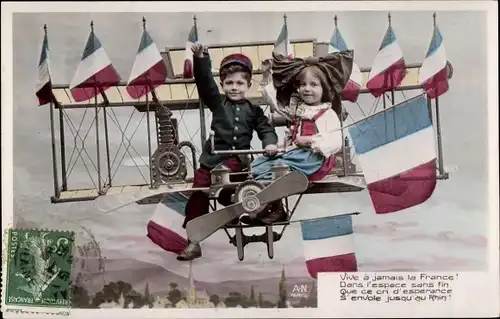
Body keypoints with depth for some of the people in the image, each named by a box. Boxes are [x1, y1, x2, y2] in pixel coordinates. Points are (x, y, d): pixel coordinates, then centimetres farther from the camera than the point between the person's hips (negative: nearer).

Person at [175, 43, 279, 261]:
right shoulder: (217, 102, 5)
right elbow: (204, 82, -7)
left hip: (237, 160, 0)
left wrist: (270, 143, -15)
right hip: (213, 157, 1)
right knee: (198, 194, -2)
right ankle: (193, 242, 5)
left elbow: (265, 129, 8)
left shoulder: (253, 110, 8)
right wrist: (200, 59, -21)